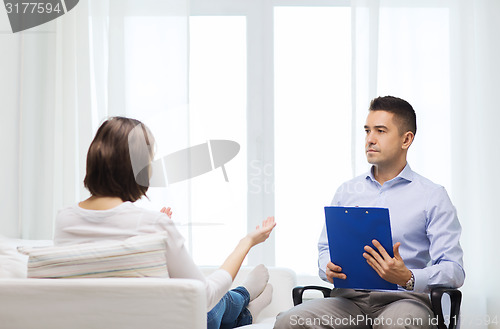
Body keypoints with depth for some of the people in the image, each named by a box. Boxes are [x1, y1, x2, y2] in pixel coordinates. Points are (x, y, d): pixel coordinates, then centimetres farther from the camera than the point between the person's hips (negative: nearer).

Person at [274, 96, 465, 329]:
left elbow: (454, 270, -2)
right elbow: (325, 248, 25)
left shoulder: (433, 196, 6)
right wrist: (329, 268, 0)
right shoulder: (346, 191, 20)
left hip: (404, 299, -3)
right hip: (349, 298, 4)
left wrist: (408, 278, -21)